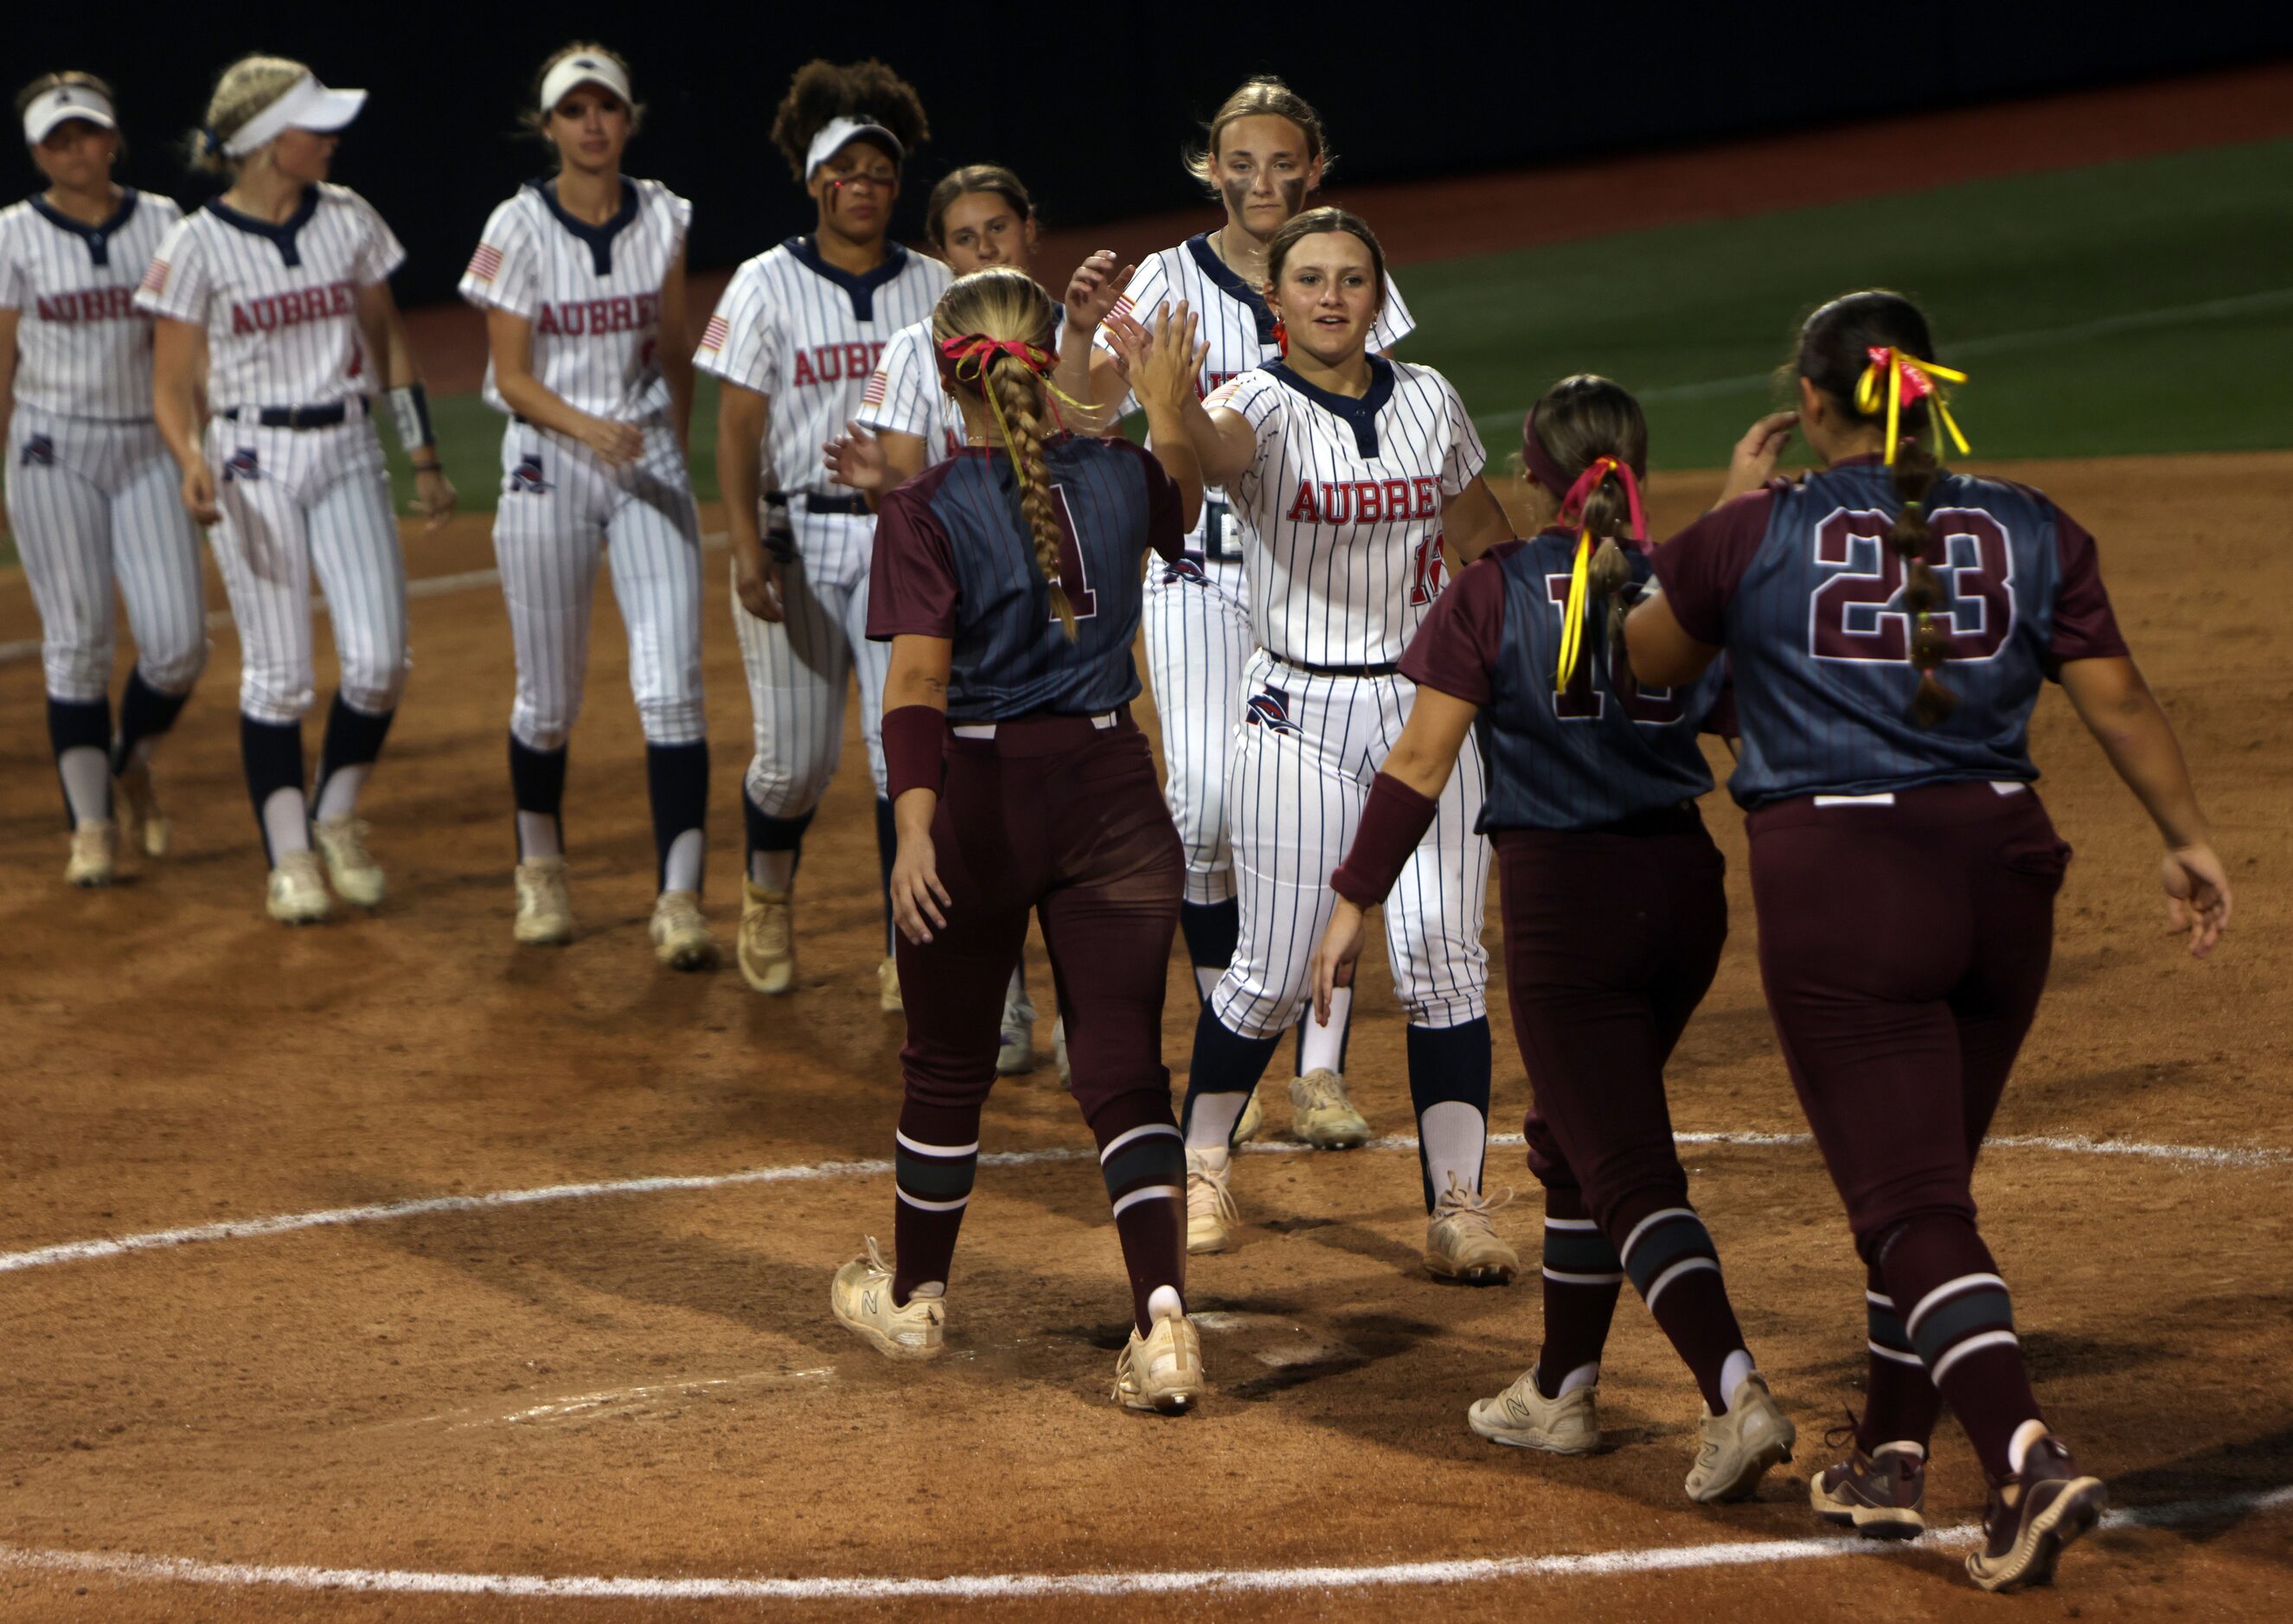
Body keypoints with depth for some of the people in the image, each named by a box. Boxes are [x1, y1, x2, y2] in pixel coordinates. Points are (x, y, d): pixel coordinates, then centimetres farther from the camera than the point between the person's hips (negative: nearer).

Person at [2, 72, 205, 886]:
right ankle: (91, 824, 4)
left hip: (146, 448, 2)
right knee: (77, 641, -3)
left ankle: (131, 764, 22)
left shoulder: (161, 223, 5)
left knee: (179, 641, -6)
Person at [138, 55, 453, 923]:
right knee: (277, 672, -2)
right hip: (255, 464, -3)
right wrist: (192, 460, -23)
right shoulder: (197, 244, -6)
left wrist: (425, 458, 11)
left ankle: (336, 817, 16)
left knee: (379, 658, -7)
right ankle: (289, 855, 10)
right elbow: (173, 385, -4)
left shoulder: (349, 220, 4)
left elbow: (389, 340, 14)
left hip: (349, 455, 3)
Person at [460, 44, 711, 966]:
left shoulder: (661, 219, 2)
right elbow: (510, 376, -10)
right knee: (549, 696, 7)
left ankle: (680, 900, -11)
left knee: (671, 687, -10)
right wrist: (588, 428, -25)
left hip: (648, 464, 2)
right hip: (547, 467, -2)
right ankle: (541, 870, 31)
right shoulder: (520, 228, -7)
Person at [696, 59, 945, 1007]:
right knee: (797, 753, 3)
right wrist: (746, 549, -16)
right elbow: (737, 427, -6)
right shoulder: (767, 286, -2)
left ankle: (905, 955, -2)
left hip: (903, 535, 2)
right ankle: (767, 893, 34)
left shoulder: (932, 290, 6)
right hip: (796, 536, -1)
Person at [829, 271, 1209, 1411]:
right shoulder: (1118, 480, 0)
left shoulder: (927, 512, -11)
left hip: (981, 794, -3)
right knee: (1124, 1067, 3)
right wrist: (1168, 414, 37)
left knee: (949, 1063, 15)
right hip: (1111, 783, 3)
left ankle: (914, 1295, 34)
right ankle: (1163, 1322, -12)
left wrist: (915, 827, -22)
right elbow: (1179, 506, 26)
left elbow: (917, 682, -19)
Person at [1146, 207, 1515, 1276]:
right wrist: (1176, 404, -56)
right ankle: (1201, 1165, 25)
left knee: (1443, 956, -4)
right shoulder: (1262, 405, -9)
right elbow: (1220, 451, -34)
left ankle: (1458, 1208, -1)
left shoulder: (1427, 400, 5)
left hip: (1424, 705, 3)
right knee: (1273, 972, 1)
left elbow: (1481, 536, 19)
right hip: (1298, 715, -3)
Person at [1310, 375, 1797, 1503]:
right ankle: (1561, 1390, 32)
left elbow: (1419, 763, -8)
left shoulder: (1495, 594, -7)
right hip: (1684, 886, 5)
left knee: (1626, 1167, -7)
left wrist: (1353, 902, -2)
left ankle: (1737, 1396, -24)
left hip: (1562, 896, -5)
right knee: (1578, 1138, 23)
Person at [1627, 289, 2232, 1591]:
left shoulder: (1754, 539, -2)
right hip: (1999, 871, 4)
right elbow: (2120, 700, 4)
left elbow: (1645, 664, 14)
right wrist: (2189, 842, 15)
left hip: (1838, 885, -4)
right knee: (1929, 1180, 20)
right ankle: (1894, 1461, 27)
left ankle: (2031, 1457, -25)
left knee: (1911, 1202, -8)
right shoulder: (2029, 532, 4)